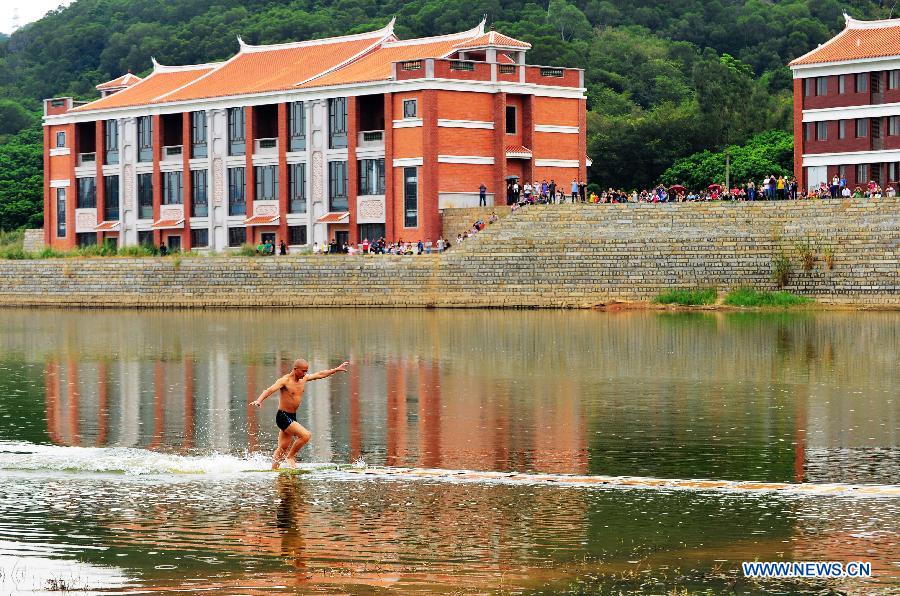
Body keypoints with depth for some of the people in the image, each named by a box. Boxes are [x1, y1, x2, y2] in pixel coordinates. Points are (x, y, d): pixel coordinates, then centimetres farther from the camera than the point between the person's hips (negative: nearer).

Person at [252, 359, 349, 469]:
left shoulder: (303, 378, 8)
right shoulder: (285, 380, -16)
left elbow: (320, 374, 22)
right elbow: (270, 390, -29)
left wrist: (337, 369, 29)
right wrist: (259, 400, -46)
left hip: (292, 417, 8)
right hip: (283, 417, -8)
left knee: (283, 448, 10)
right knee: (306, 435, -20)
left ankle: (273, 470, 16)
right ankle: (290, 457, -5)